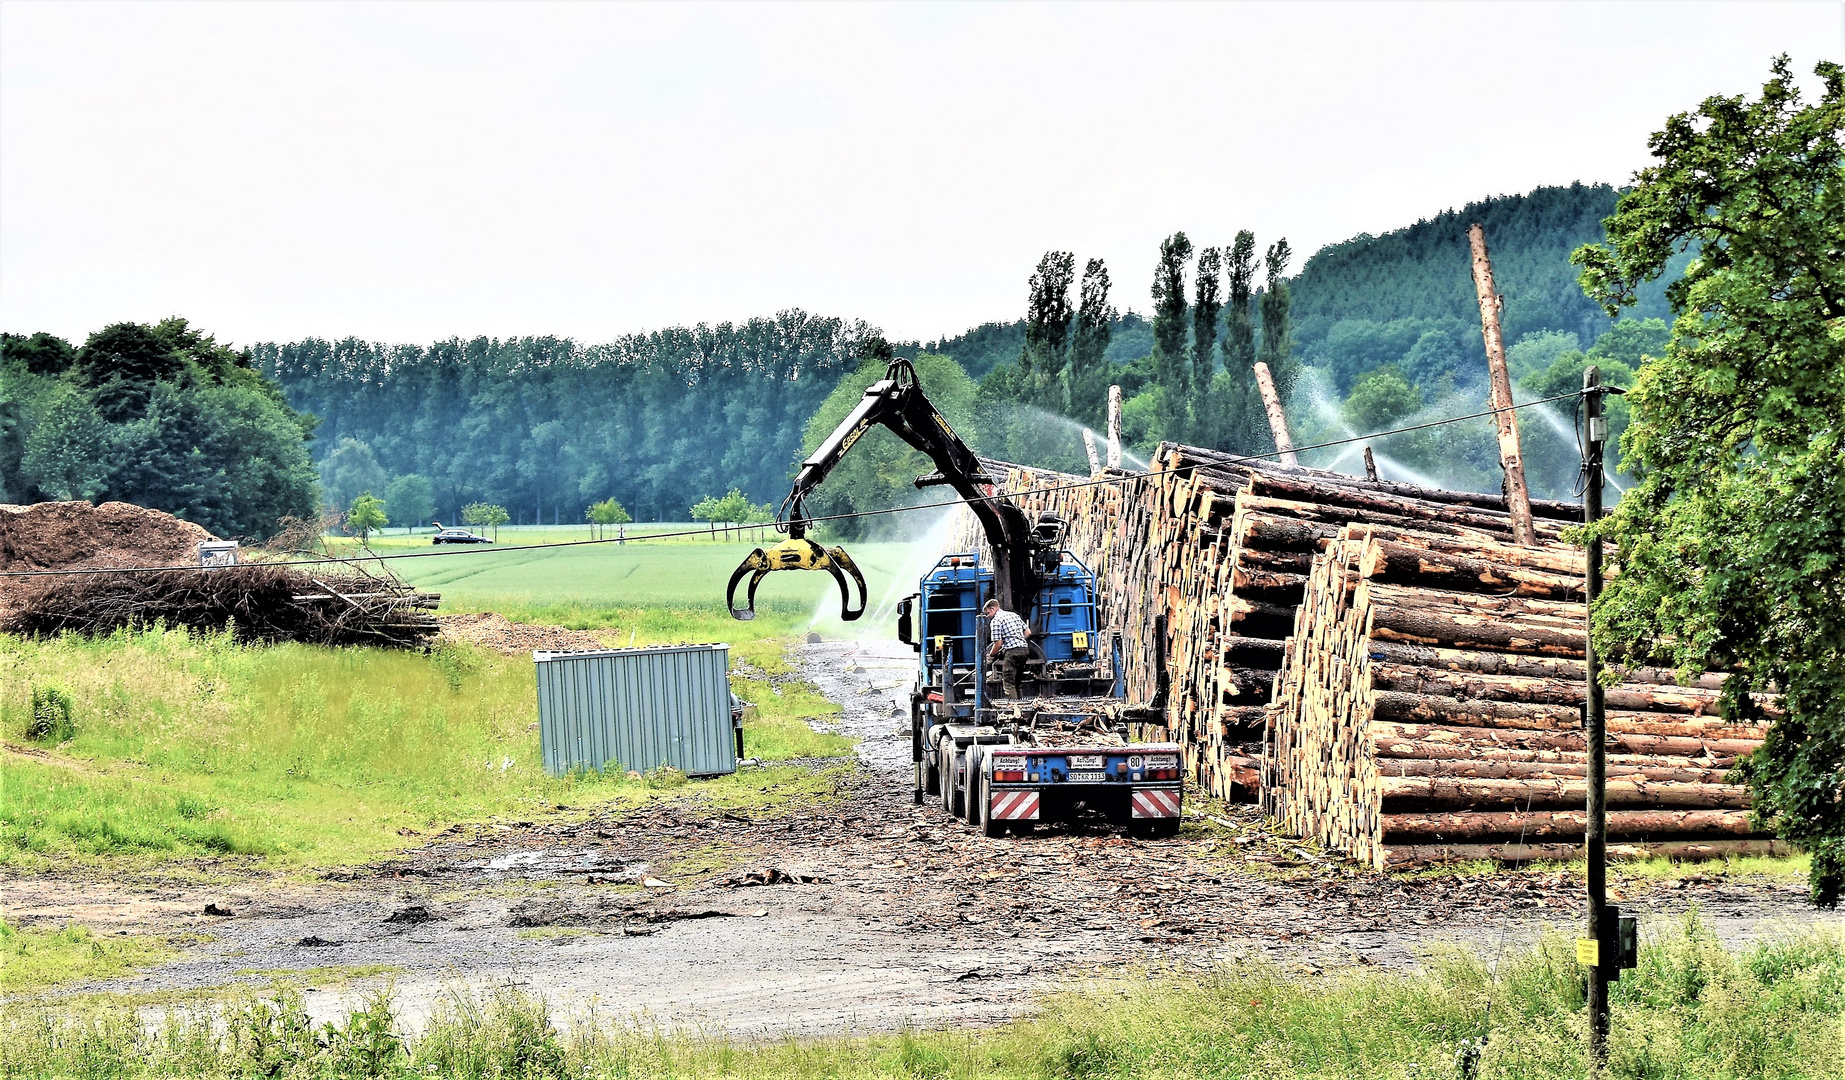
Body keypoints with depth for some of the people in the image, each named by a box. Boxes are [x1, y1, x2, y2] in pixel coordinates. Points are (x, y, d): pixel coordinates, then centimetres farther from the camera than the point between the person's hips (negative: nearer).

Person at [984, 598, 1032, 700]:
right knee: (1017, 682, 16)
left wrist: (990, 655, 8)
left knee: (1009, 684, -9)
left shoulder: (996, 621, -3)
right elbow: (1028, 632, 18)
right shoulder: (1014, 615, 20)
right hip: (1024, 649, 8)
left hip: (1012, 651, -8)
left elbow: (998, 643, -8)